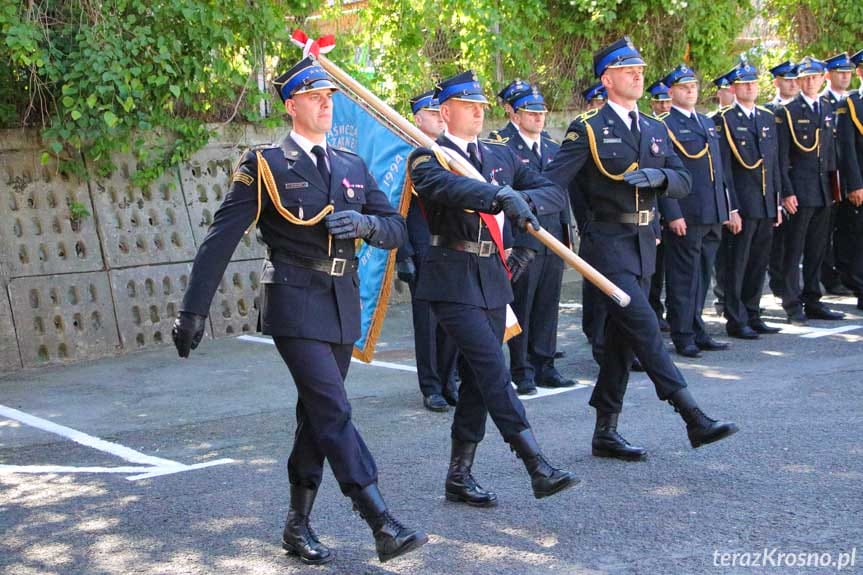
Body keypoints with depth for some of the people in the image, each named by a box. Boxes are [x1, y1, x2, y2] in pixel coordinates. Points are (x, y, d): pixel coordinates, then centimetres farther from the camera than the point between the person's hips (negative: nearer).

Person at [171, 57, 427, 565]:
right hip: (295, 304, -6)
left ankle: (298, 526, 23)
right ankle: (385, 527, -15)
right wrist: (194, 311, -9)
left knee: (317, 417, 11)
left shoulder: (353, 166, 14)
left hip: (343, 305, 6)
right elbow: (221, 241, -6)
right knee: (334, 414, -13)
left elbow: (397, 229, 11)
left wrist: (365, 223, -12)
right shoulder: (264, 166, -3)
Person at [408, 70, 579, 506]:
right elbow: (450, 187, -29)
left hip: (493, 278, 7)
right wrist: (503, 196, -44)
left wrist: (525, 198, -12)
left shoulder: (501, 155, 15)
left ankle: (459, 477, 18)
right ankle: (538, 467, -17)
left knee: (478, 379, 9)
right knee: (494, 371, -14)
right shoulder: (427, 159, -5)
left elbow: (555, 193, 11)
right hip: (453, 280, -7)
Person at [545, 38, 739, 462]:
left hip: (644, 243, 7)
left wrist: (659, 176, -12)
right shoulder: (588, 129, -5)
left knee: (622, 338, 10)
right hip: (608, 241, -7)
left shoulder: (656, 130, 15)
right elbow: (554, 180, -13)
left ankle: (605, 432, 18)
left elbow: (683, 183, 10)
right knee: (644, 328, -14)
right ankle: (694, 419, -14)